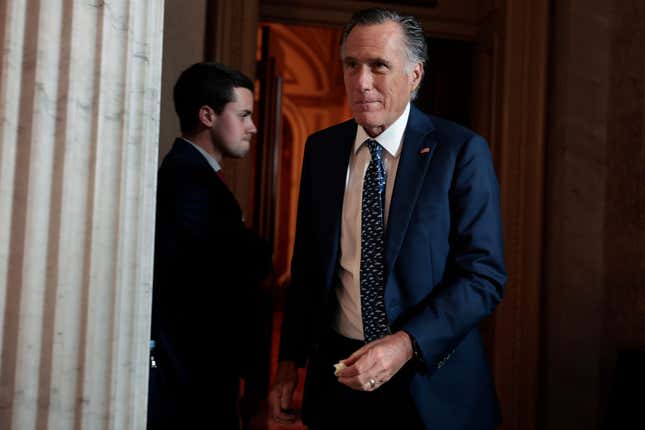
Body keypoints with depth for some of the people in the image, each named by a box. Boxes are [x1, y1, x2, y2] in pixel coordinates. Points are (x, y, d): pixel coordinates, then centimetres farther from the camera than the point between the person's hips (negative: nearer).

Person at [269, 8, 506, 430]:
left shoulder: (461, 151, -10)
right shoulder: (321, 149, 2)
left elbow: (485, 275, -12)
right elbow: (307, 265, 6)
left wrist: (407, 344, -23)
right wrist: (290, 363, 1)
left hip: (431, 381, -3)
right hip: (338, 374, 4)